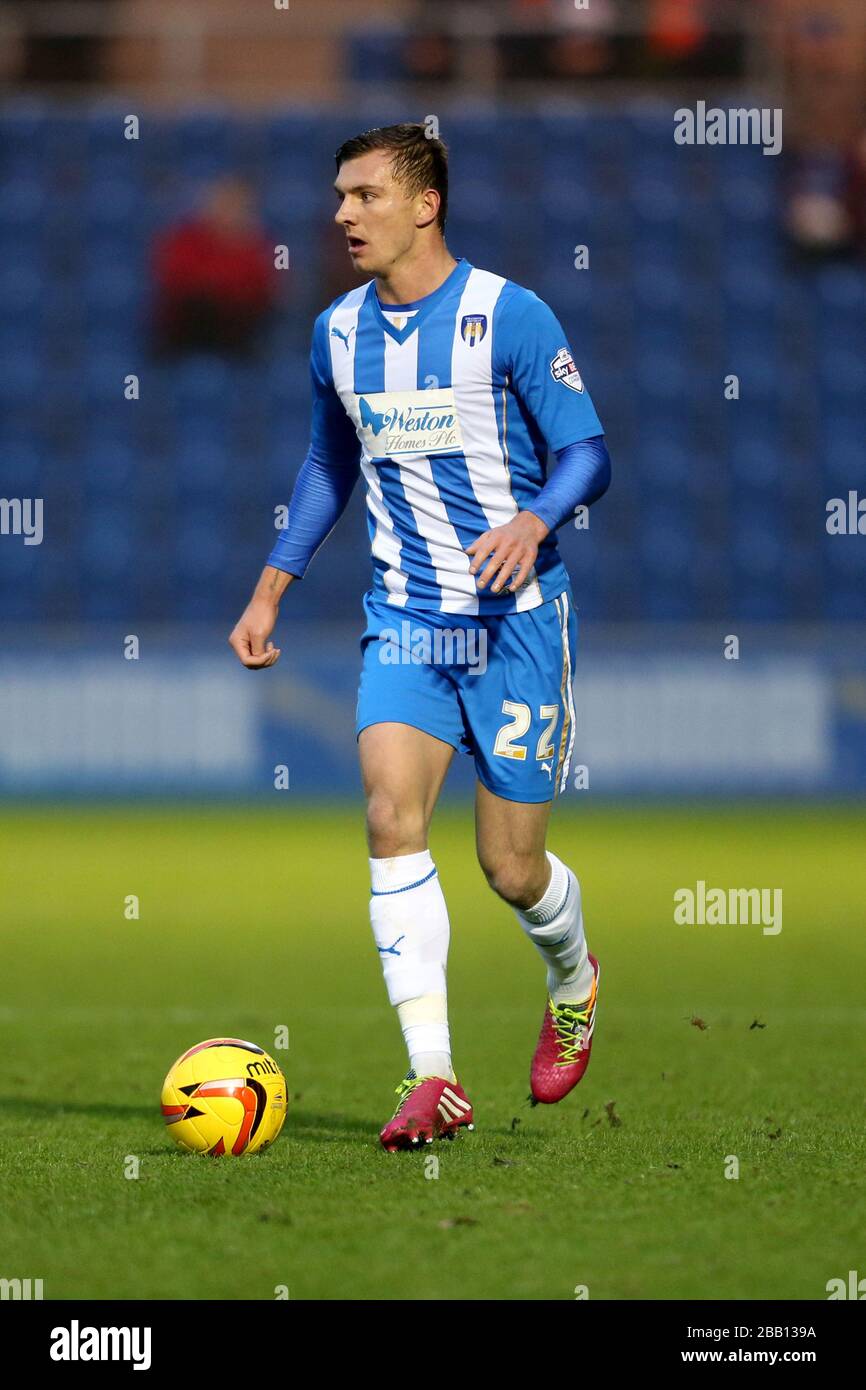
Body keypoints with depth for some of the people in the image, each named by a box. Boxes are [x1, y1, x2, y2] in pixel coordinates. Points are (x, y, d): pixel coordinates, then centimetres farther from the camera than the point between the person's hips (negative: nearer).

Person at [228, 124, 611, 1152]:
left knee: (510, 866, 1)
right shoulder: (338, 333, 6)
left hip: (516, 618, -4)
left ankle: (574, 980, 37)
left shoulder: (509, 317, -10)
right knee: (392, 817, -18)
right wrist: (269, 593, 17)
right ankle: (433, 1080, -20)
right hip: (403, 621, 4)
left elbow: (587, 453, -8)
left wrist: (532, 522, -28)